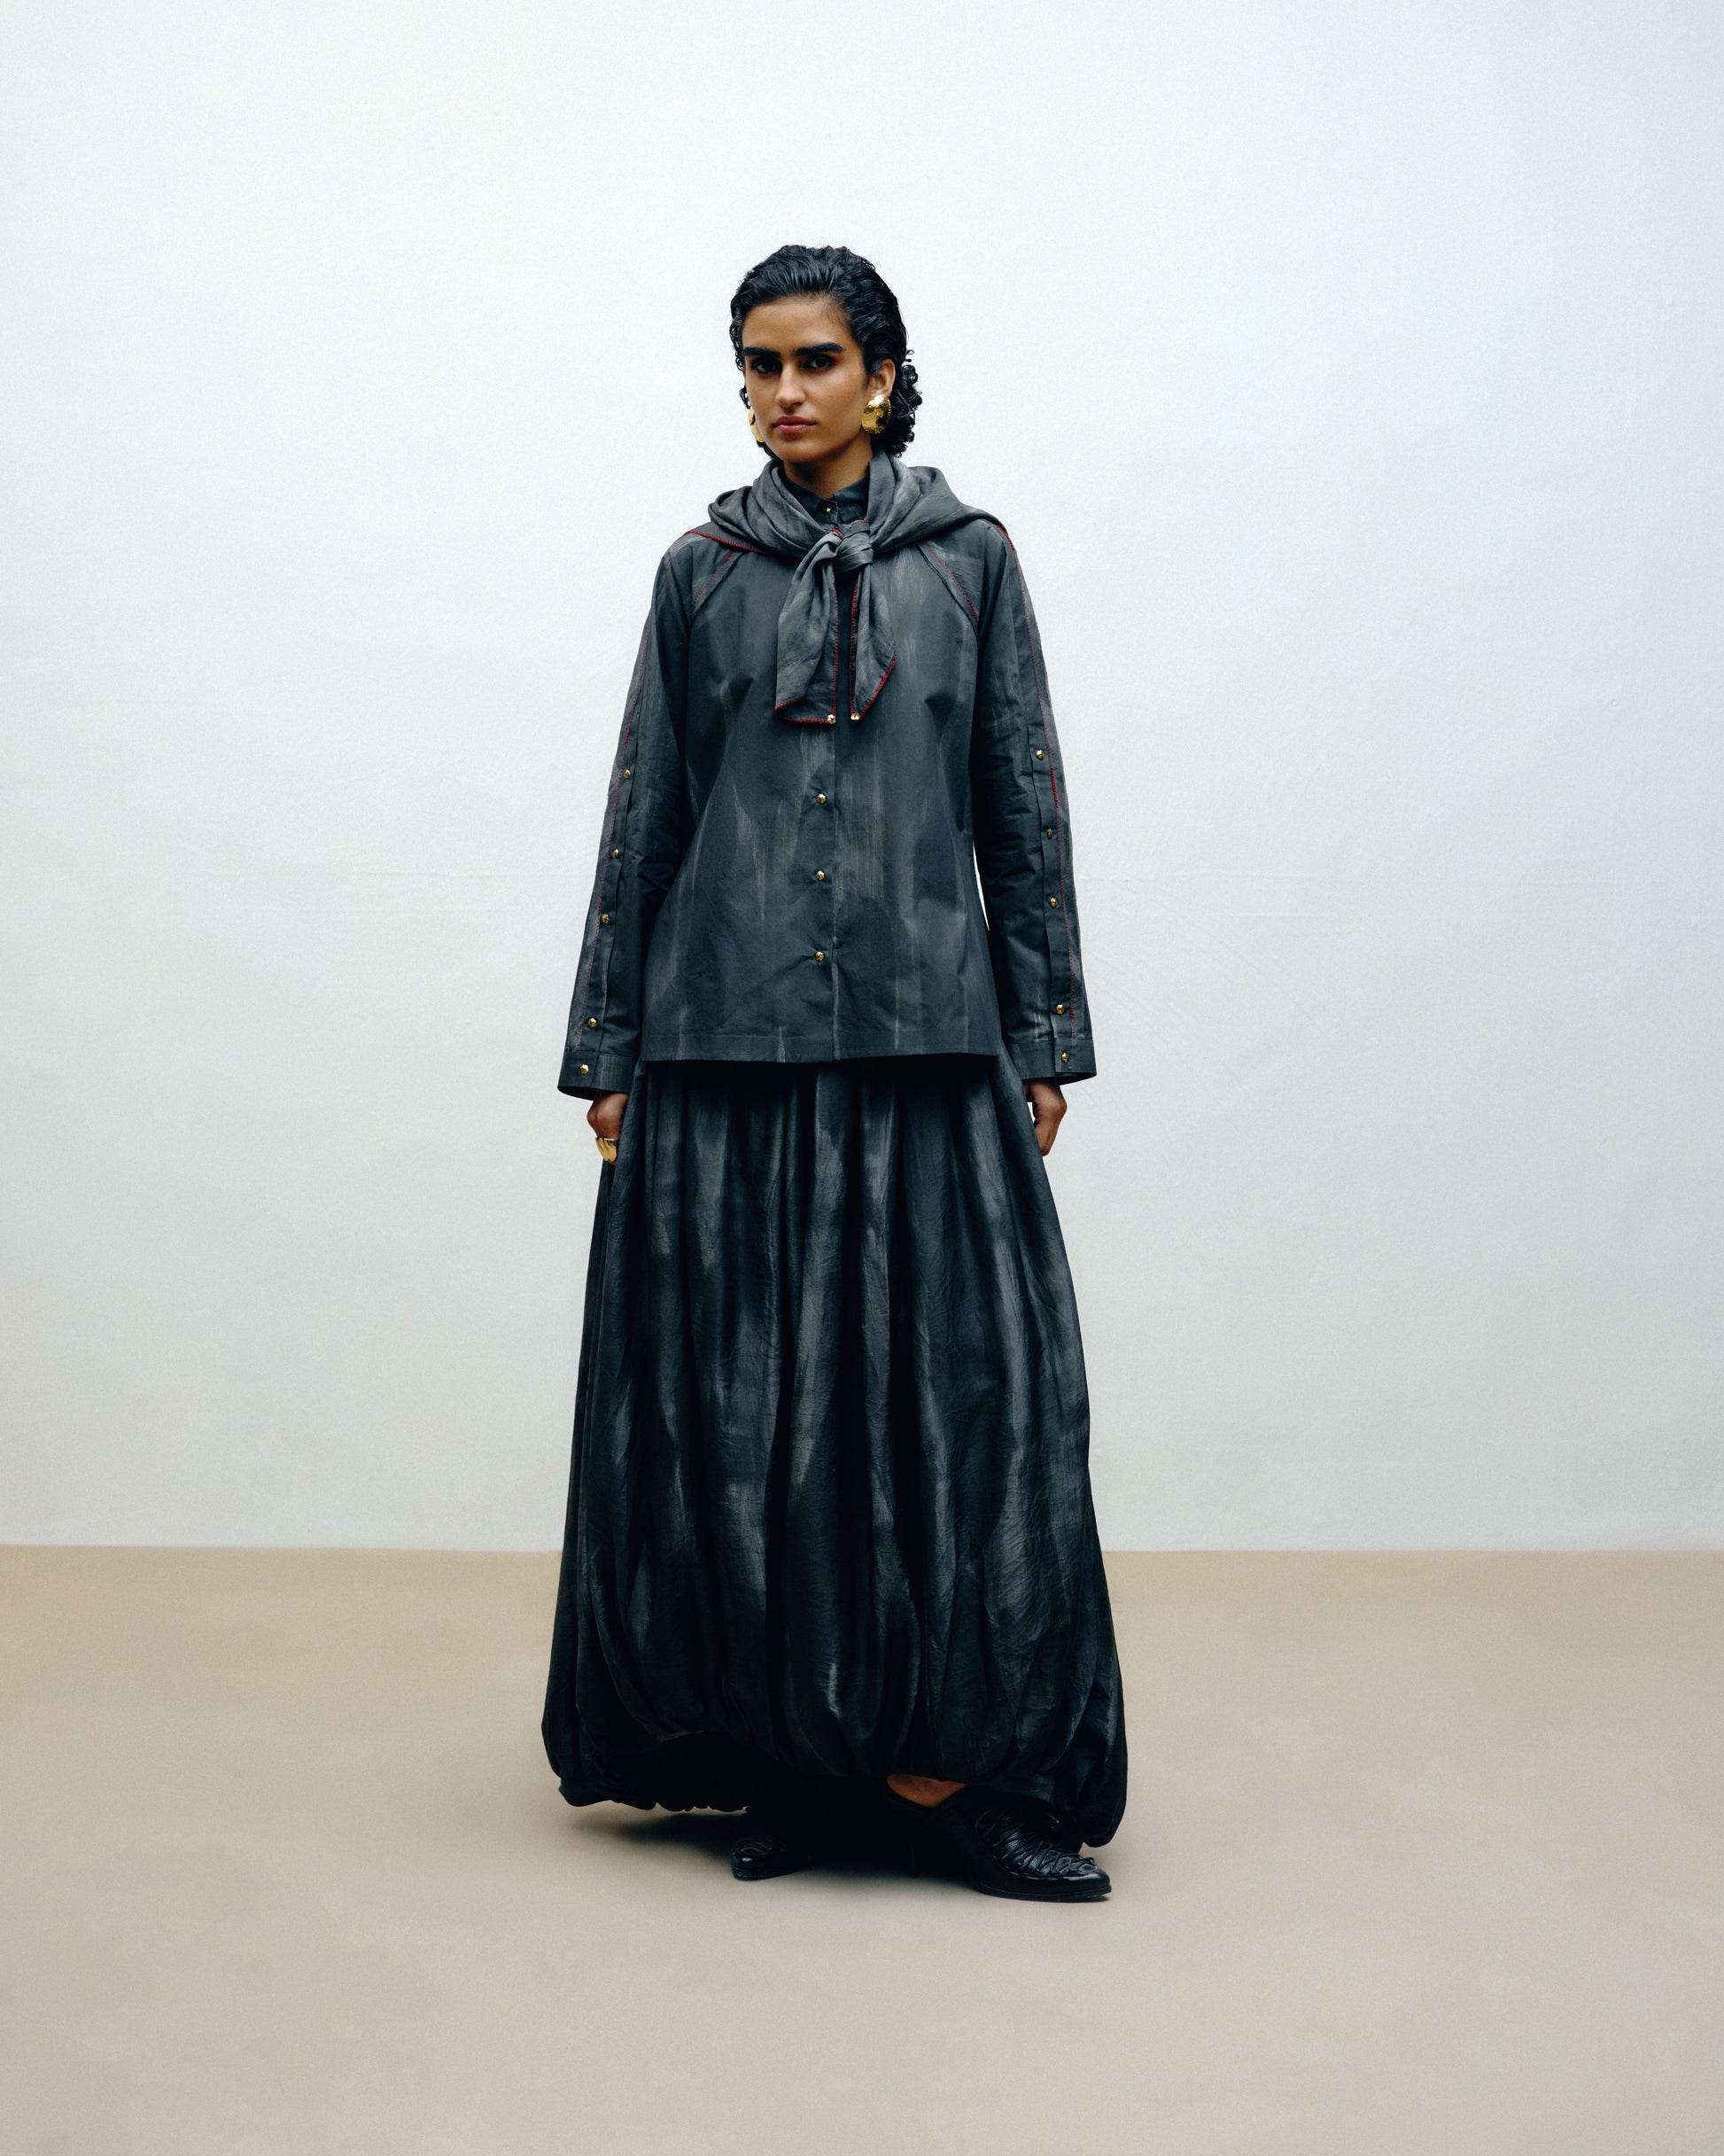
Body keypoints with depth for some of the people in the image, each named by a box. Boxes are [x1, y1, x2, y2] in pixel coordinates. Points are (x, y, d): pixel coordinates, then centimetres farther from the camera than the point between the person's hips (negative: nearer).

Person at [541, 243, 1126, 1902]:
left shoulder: (966, 559, 8)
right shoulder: (702, 573, 9)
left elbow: (1024, 811, 7)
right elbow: (641, 819, 10)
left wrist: (1046, 1038, 3)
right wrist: (606, 1052, 6)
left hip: (923, 1032, -1)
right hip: (726, 1036, 1)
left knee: (948, 1378, -4)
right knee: (738, 1392, 2)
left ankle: (922, 1750, 5)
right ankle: (786, 1751, 13)